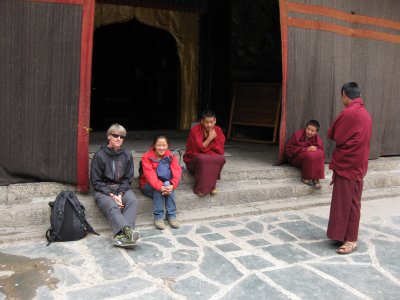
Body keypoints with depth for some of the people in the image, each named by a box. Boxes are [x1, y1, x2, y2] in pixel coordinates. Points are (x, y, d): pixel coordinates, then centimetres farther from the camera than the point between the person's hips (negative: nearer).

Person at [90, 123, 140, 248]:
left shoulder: (127, 156, 8)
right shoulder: (99, 155, -2)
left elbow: (128, 178, 7)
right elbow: (96, 181, -3)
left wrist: (120, 194, -11)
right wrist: (111, 195, -14)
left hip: (122, 189, 3)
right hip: (103, 190, -2)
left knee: (132, 201, -30)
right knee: (112, 206, -34)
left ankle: (121, 236, -47)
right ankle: (128, 230, -57)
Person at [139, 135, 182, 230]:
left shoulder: (171, 156, -4)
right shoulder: (147, 157, -13)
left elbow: (177, 171, -19)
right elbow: (150, 174, -27)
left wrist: (172, 185, -39)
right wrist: (160, 187, -44)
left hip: (166, 184, 2)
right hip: (148, 186, -2)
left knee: (167, 184, -33)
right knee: (158, 188, -35)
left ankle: (171, 215, -28)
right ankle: (158, 217, -30)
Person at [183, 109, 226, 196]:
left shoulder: (218, 130, -4)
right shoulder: (195, 130, -15)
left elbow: (220, 151, -6)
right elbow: (199, 149, -18)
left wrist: (206, 149, -20)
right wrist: (210, 138, -22)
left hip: (212, 160, 3)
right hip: (193, 160, -3)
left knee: (220, 159, -29)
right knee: (202, 159, -37)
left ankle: (211, 184, -17)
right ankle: (200, 188, -24)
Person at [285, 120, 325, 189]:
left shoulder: (317, 139, -2)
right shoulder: (297, 135, -13)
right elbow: (289, 150, -14)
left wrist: (315, 148, -23)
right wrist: (306, 149, -23)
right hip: (296, 159, -4)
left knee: (319, 154, -27)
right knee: (310, 155, -34)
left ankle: (316, 178, -22)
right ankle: (306, 178, -17)